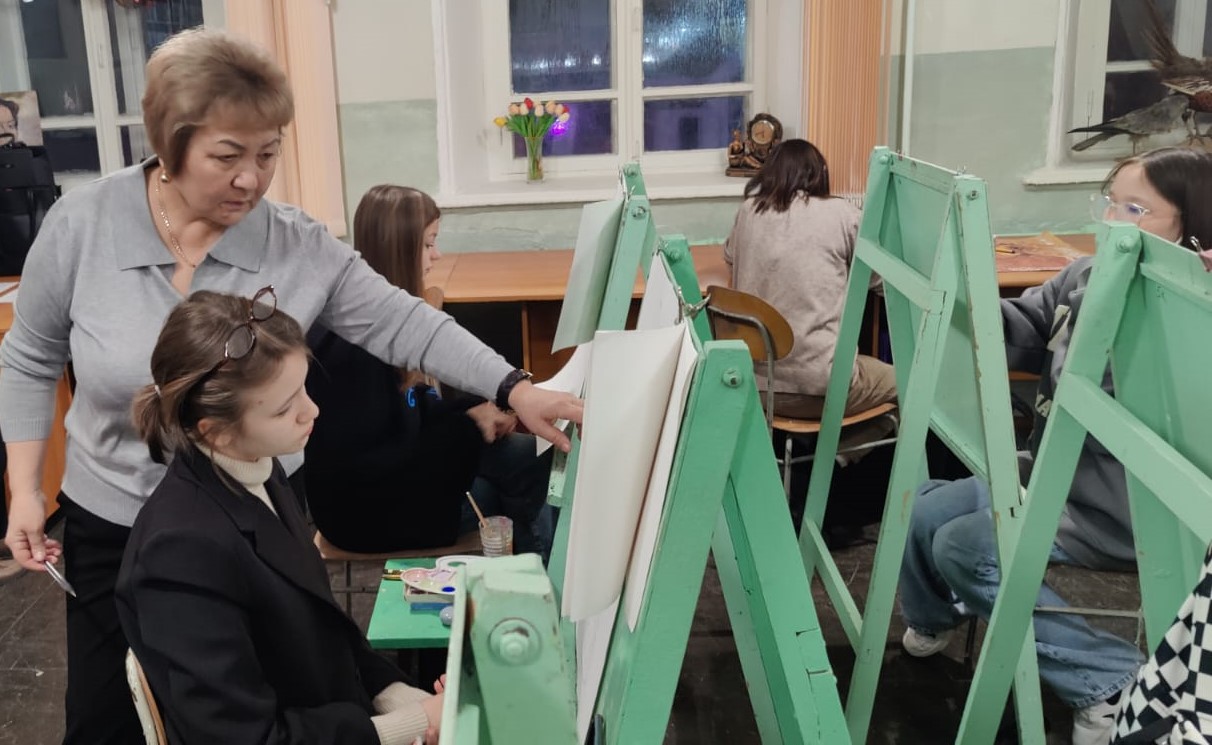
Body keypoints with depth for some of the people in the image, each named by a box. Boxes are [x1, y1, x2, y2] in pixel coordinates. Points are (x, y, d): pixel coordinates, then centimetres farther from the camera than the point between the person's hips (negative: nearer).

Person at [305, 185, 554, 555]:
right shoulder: (352, 342, -24)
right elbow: (363, 461, -23)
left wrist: (477, 408, -10)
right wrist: (469, 426, -20)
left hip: (393, 474, 8)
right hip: (366, 509, -8)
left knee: (524, 456, -7)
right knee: (524, 458, -15)